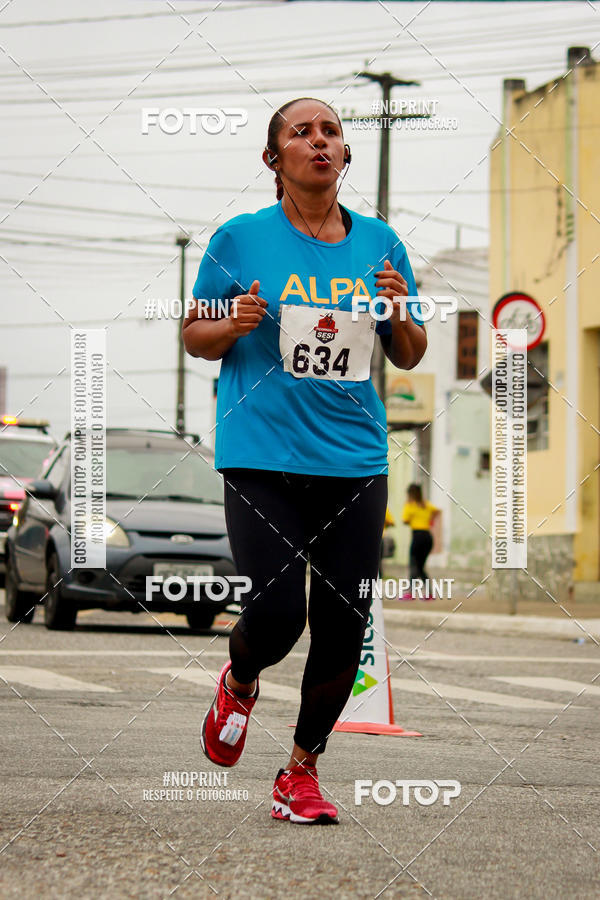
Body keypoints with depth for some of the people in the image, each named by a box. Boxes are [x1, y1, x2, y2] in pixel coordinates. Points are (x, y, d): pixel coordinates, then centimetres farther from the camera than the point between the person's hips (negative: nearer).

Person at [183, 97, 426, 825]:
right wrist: (235, 324, -13)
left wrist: (401, 316, -6)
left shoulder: (379, 244, 10)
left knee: (343, 625, 0)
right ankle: (239, 683, 22)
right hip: (261, 456, -3)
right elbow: (194, 335, 8)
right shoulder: (240, 239, 1)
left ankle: (302, 770, 19)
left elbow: (408, 358, 16)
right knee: (278, 611, -15)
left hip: (355, 461, 3)